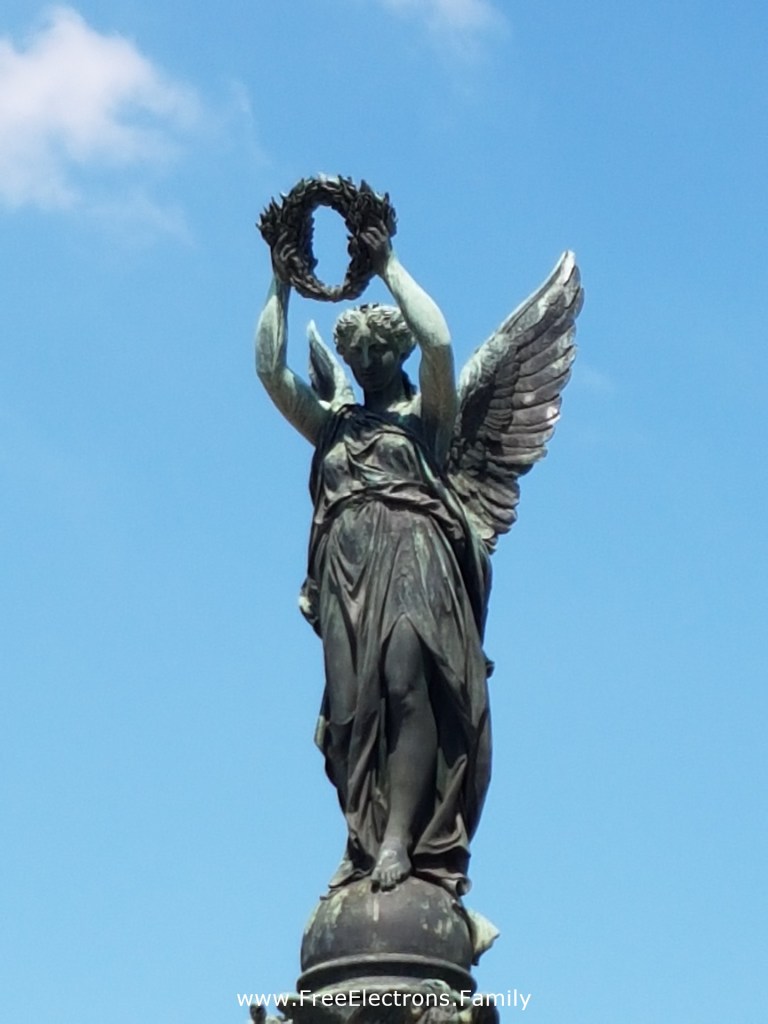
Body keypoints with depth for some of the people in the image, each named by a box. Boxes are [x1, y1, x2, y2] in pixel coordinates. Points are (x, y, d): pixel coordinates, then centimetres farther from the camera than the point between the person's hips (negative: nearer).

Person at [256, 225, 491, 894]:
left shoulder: (426, 413, 15)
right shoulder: (332, 426, 26)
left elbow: (437, 343, -3)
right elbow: (270, 369, 18)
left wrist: (388, 267, 4)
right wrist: (282, 283, 17)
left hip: (412, 557, -4)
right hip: (347, 569, 4)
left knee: (407, 685, -22)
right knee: (351, 706, -8)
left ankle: (401, 839, -29)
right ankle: (363, 846, -12)